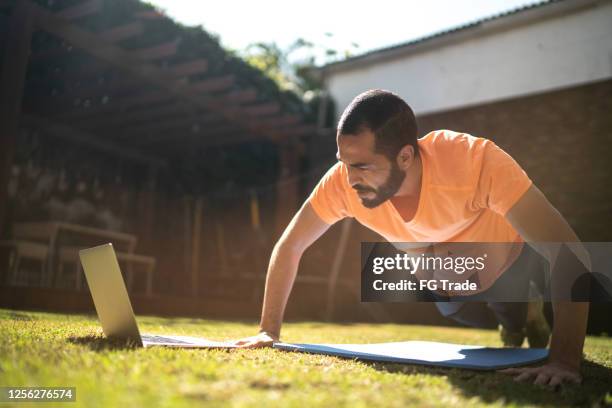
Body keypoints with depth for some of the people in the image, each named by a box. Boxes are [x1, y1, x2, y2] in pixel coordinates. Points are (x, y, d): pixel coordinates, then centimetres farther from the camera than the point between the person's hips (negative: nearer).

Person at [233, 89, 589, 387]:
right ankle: (515, 322, 50)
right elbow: (290, 247, -21)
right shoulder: (343, 181, -36)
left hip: (504, 256, -3)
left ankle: (526, 313, 36)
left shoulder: (476, 160, -46)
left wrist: (565, 360, -51)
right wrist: (269, 330, -23)